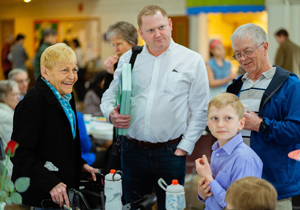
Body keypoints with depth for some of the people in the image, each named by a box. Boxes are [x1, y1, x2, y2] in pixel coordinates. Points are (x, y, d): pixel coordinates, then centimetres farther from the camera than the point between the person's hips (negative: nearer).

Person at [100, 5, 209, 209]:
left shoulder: (193, 61, -1)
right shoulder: (128, 59, 7)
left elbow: (200, 111, 0)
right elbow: (110, 94, 16)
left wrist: (184, 148, -6)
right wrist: (111, 114, -7)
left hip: (170, 153, -2)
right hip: (133, 151, 2)